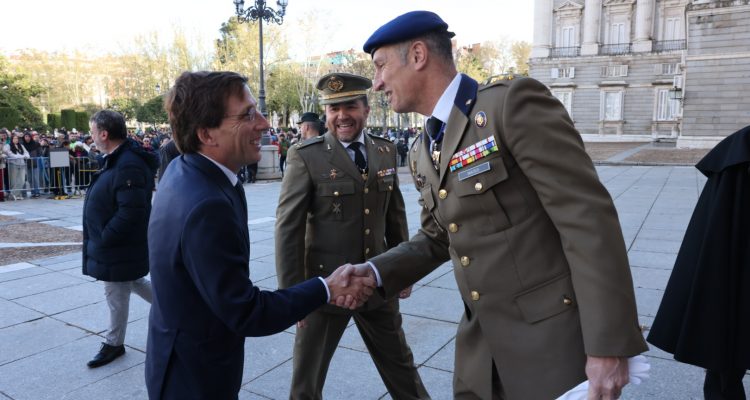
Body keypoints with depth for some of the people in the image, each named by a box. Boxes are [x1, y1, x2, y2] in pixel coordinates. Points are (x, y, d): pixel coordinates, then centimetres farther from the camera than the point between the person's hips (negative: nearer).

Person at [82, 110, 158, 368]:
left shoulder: (128, 165, -27)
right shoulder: (119, 159, 7)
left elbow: (131, 212, -31)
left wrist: (105, 238, -21)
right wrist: (102, 238, 14)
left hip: (119, 248, -10)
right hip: (118, 244, 10)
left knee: (116, 295, 7)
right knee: (136, 283, 23)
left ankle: (113, 344, 26)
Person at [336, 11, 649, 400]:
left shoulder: (513, 102, -15)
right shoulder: (422, 153, 9)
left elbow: (587, 217, -19)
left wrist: (608, 344, -20)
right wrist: (376, 271, 0)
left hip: (551, 340, -6)